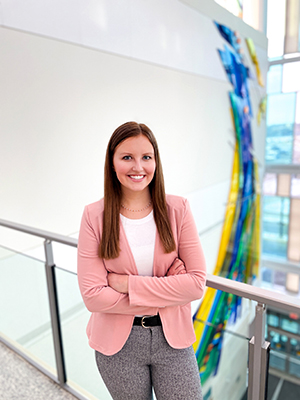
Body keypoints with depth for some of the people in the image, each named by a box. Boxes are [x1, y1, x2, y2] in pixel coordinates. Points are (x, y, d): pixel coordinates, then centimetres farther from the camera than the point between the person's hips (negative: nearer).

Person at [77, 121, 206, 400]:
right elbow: (92, 296, -15)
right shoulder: (94, 216, -12)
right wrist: (167, 296, -17)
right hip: (117, 343, 0)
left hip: (172, 336, 1)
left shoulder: (177, 209, -10)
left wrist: (128, 284, -19)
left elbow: (197, 282, -13)